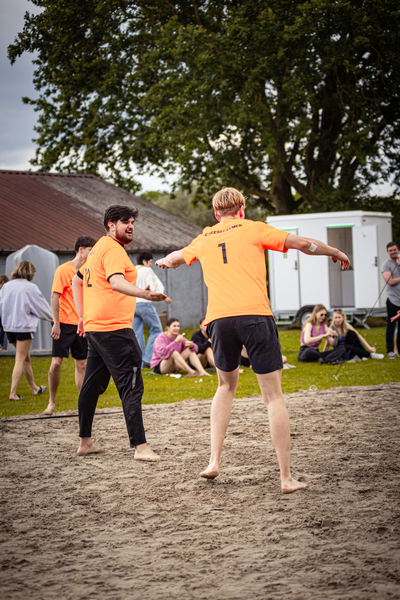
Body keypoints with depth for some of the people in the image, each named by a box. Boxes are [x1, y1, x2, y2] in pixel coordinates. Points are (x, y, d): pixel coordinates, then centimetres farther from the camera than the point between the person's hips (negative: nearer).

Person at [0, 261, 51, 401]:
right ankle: (13, 393, -9)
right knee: (20, 360, -3)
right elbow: (42, 307, 0)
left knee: (26, 358, 19)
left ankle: (34, 388, 30)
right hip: (24, 326, -6)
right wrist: (52, 317, 17)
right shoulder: (30, 288, -10)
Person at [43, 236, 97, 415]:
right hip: (64, 324, -5)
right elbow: (54, 297, -10)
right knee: (56, 363, -7)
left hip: (82, 325, 5)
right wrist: (56, 323, -15)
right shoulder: (64, 270, -7)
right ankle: (51, 402, 6)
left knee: (82, 364, 6)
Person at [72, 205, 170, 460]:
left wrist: (83, 315, 29)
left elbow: (77, 281, 29)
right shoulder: (113, 249, -12)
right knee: (131, 386, -13)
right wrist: (144, 294, -45)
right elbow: (115, 282, -30)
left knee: (93, 385, 16)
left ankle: (85, 442, 24)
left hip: (94, 326, 11)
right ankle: (140, 447, -17)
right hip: (114, 328, -11)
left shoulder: (98, 248, 19)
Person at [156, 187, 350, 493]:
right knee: (274, 396, 0)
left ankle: (214, 461, 16)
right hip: (255, 314, -4)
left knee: (226, 386, 26)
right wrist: (336, 253, 21)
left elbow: (178, 256, 44)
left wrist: (164, 261, 68)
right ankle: (286, 477, -4)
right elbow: (303, 243, 4)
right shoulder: (253, 229, 9)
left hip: (219, 319, 4)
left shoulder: (204, 240, 21)